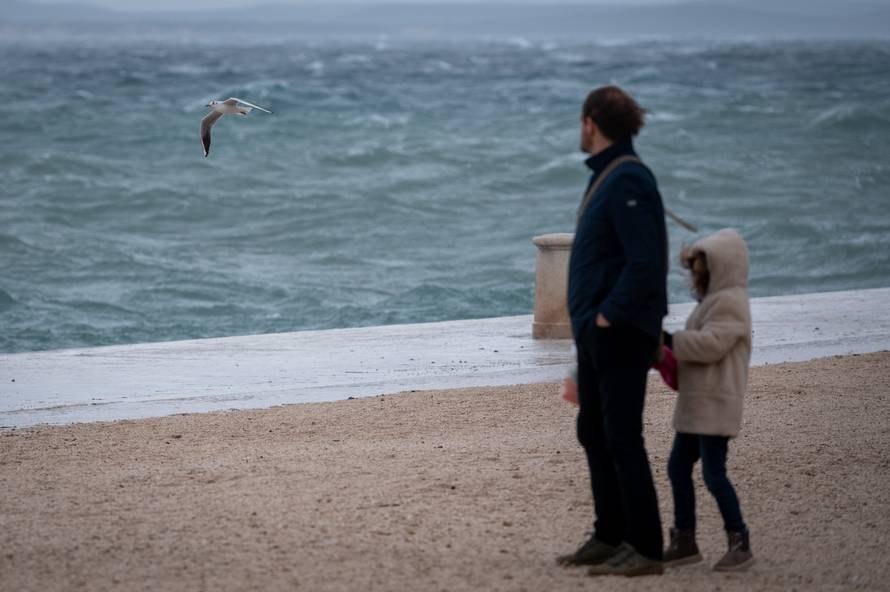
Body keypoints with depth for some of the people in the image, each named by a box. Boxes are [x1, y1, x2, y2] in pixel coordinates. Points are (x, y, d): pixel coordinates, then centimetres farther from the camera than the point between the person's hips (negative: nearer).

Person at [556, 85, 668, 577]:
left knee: (621, 437, -8)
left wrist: (609, 314, -20)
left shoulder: (628, 182, -17)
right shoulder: (607, 176, 14)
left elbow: (645, 263, -25)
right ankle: (610, 537, 23)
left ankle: (645, 549, -4)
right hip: (596, 331, 10)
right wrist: (591, 317, 15)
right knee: (593, 432, 15)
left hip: (619, 333, -10)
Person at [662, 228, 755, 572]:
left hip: (715, 405, -11)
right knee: (678, 467, 12)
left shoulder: (730, 302, -14)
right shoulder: (713, 301, 21)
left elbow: (710, 344, -25)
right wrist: (670, 349, 12)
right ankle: (684, 540, 18)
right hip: (695, 403, 11)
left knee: (714, 473, -10)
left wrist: (669, 341, -20)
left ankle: (740, 544, -2)